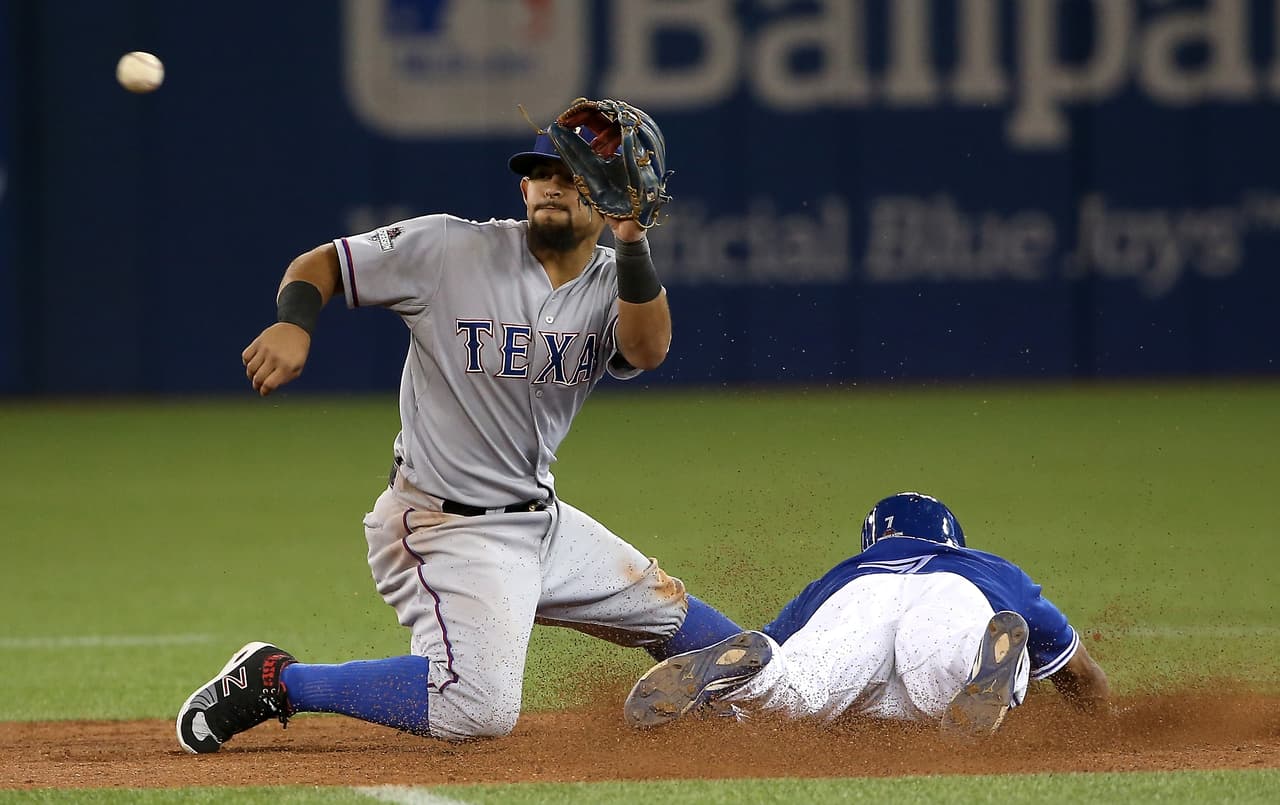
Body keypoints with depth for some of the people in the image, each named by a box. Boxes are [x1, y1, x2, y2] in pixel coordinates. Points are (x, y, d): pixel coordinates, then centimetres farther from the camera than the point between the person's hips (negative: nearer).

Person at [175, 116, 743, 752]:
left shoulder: (614, 281, 2)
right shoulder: (449, 249, -11)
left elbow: (647, 350, -20)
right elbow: (321, 263, -3)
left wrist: (632, 245, -32)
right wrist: (293, 324, -24)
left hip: (545, 522, 7)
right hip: (448, 528, -7)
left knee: (670, 610, 21)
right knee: (477, 709, -25)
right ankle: (271, 680, -12)